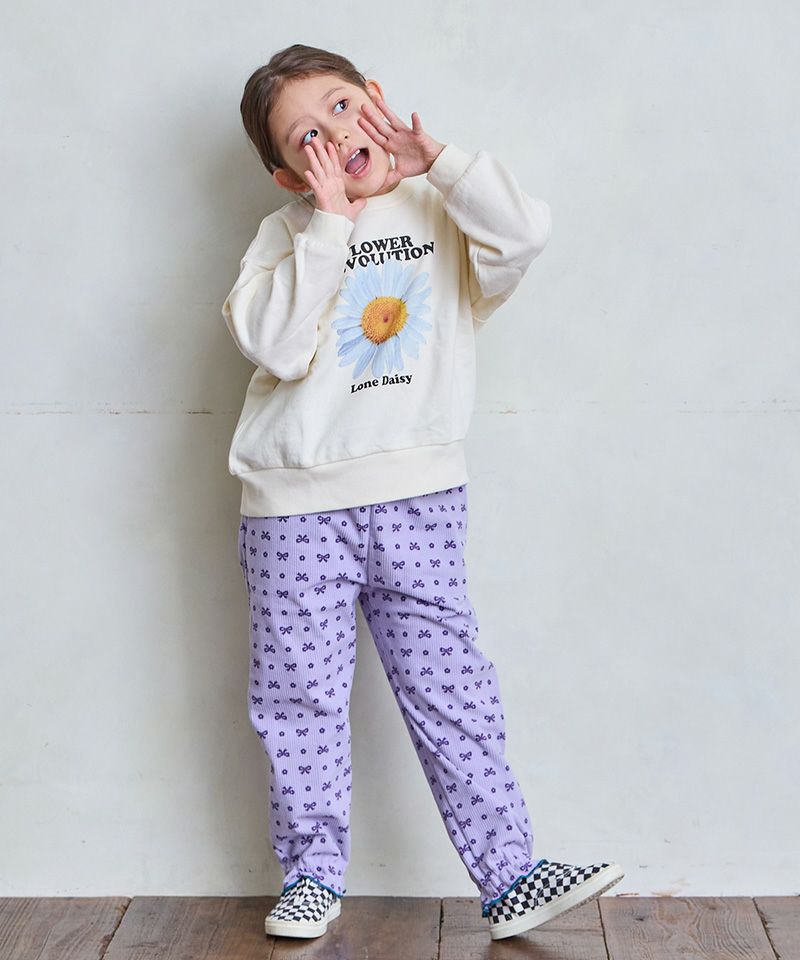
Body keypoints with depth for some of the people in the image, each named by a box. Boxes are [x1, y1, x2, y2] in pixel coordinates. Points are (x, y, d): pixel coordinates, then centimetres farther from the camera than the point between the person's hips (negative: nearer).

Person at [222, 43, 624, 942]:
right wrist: (329, 218, -12)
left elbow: (524, 233, -14)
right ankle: (314, 873, 23)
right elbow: (273, 342, -13)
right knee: (300, 698, 7)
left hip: (418, 499, 0)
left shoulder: (438, 214, 7)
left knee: (452, 694, 2)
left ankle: (509, 875, 9)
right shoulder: (286, 235, 5)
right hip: (295, 505, 0)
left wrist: (433, 157, -7)